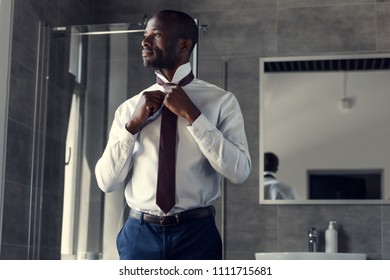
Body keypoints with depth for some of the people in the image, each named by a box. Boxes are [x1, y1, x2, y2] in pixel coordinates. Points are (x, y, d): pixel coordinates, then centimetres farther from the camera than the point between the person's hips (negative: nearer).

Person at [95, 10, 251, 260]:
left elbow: (239, 172, -11)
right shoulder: (130, 107, 6)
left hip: (197, 234, -2)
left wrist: (191, 114, -14)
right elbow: (106, 181, 3)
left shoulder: (221, 101, 0)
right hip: (139, 234, 2)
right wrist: (133, 124, -8)